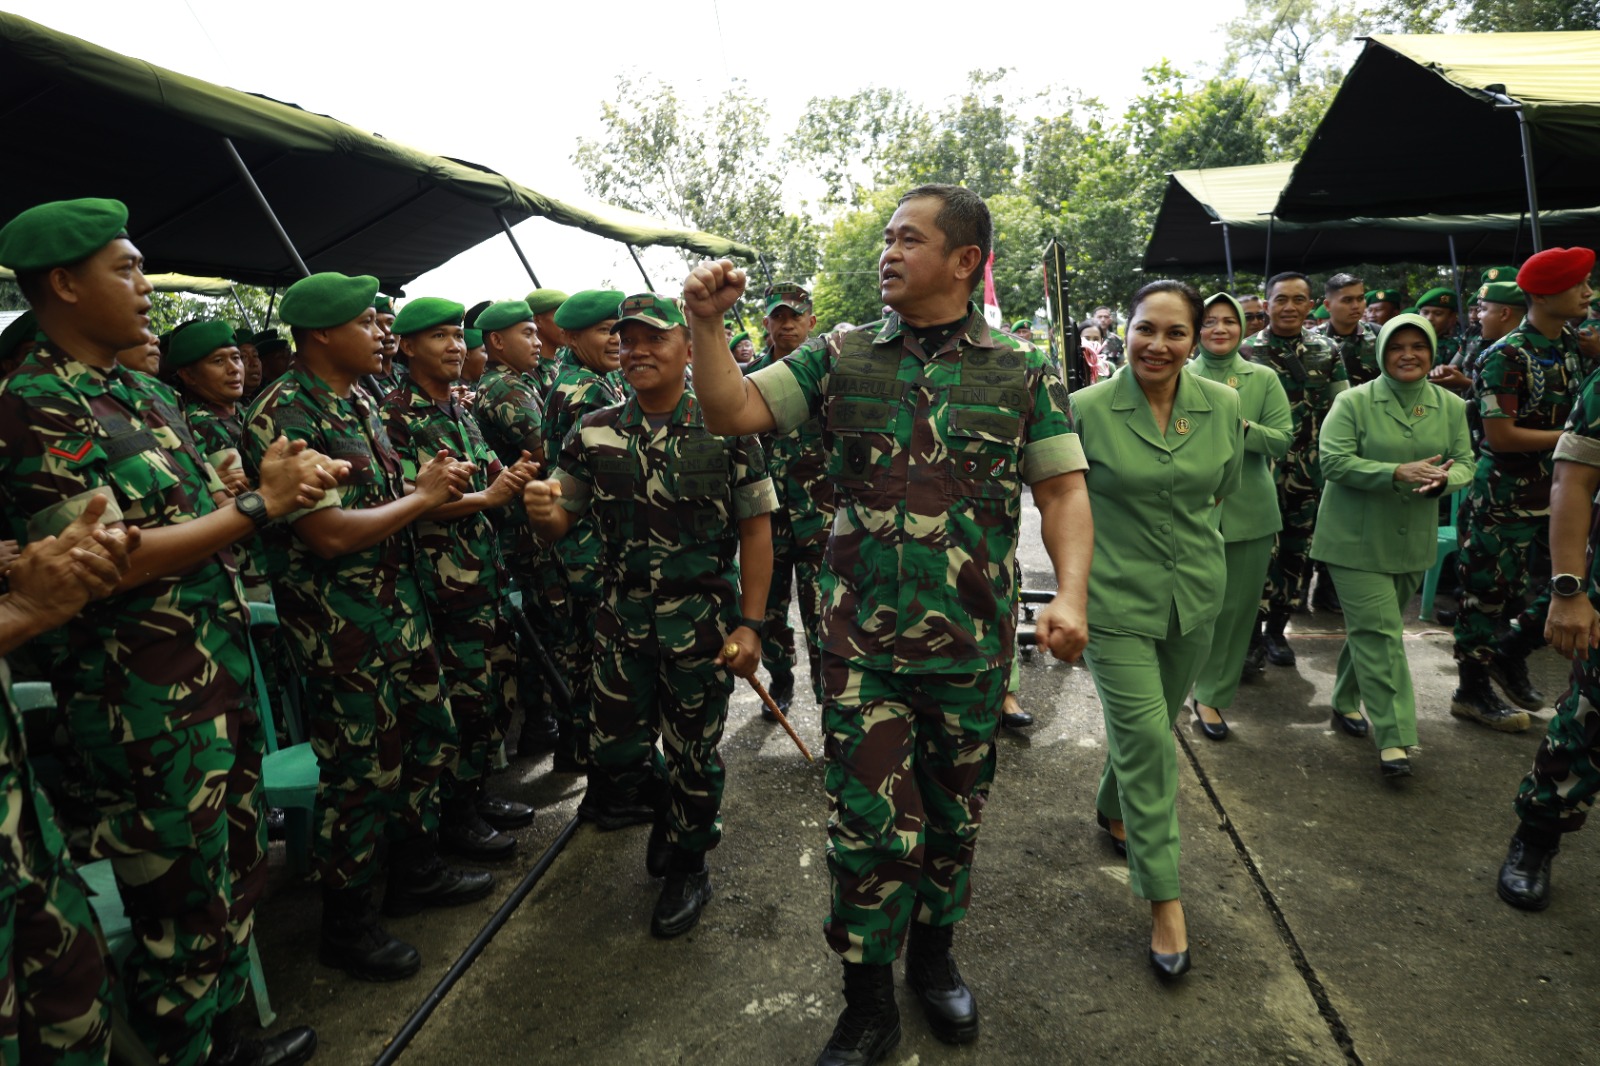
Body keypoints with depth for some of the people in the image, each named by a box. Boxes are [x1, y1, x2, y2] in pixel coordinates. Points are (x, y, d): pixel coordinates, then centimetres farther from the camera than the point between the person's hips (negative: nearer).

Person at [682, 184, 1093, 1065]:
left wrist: (1071, 593, -16)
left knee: (953, 812, 18)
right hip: (862, 638, 0)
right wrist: (706, 324, -15)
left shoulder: (1023, 371, 0)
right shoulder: (841, 357, 3)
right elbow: (733, 412, 0)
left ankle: (932, 955, 44)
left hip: (973, 641, 1)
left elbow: (1063, 489, -1)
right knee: (868, 822, 2)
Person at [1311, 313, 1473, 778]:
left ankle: (1346, 702, 35)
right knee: (1380, 633, -9)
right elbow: (1333, 461, -16)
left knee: (1368, 628, 16)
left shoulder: (1451, 406, 6)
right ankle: (1393, 738, -5)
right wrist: (1398, 472, -25)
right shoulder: (1354, 402, -8)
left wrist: (1442, 480, -17)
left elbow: (1464, 461, 6)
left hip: (1412, 542, 5)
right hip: (1357, 541, -5)